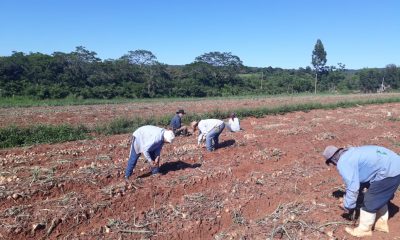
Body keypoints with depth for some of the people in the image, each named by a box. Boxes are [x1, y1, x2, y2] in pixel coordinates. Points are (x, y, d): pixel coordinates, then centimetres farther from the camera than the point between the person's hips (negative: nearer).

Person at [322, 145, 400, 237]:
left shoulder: (342, 163, -12)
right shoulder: (351, 153, 18)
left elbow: (352, 187, -11)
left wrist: (348, 206, 4)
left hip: (389, 171, -10)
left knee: (369, 202, 6)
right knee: (380, 198, 27)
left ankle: (364, 229, 23)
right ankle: (381, 224, 42)